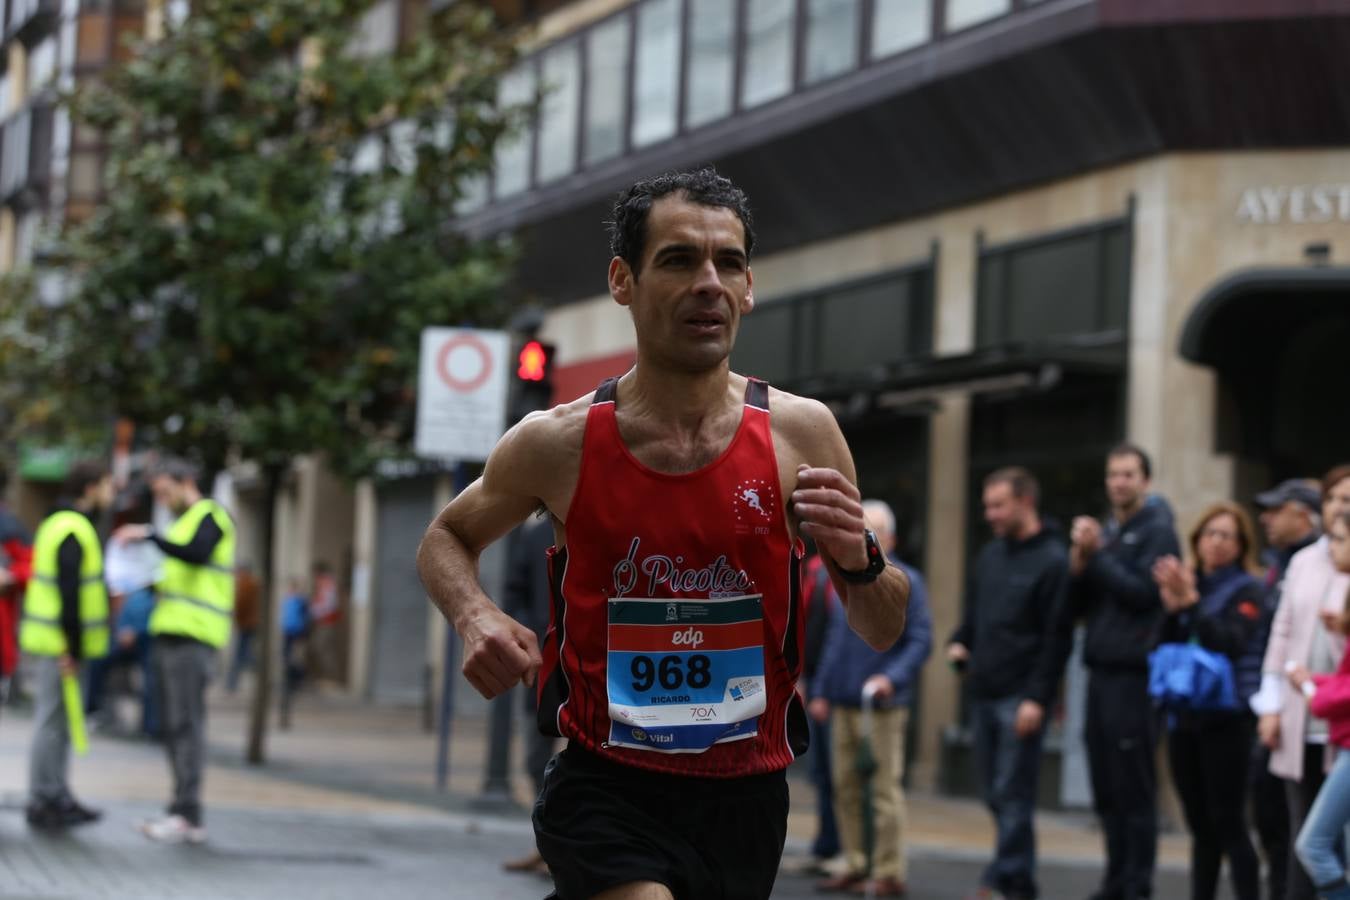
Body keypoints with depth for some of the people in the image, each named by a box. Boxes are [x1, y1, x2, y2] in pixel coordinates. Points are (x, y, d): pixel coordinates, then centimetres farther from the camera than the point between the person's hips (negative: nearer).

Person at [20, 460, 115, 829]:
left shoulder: (59, 525, 15)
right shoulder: (73, 532, -17)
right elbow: (69, 593, -22)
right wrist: (73, 649, -21)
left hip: (54, 642, 10)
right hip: (60, 643, -10)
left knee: (56, 721, 15)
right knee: (52, 720, -4)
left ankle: (55, 798, 22)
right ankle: (44, 802, 0)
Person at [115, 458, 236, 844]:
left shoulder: (210, 515, -4)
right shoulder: (184, 522, 25)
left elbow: (198, 553, -24)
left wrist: (149, 535, -23)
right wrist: (159, 584, 15)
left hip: (192, 636, -10)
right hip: (171, 635, 10)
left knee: (185, 723, -14)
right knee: (175, 727, 7)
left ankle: (187, 815, -16)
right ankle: (186, 815, 8)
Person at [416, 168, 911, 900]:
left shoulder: (800, 433, -4)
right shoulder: (557, 444, -6)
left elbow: (884, 632, 3)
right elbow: (445, 539, 13)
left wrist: (858, 562, -18)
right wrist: (475, 617, -8)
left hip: (745, 799, 3)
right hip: (606, 792, -3)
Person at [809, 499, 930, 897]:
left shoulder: (905, 581, -3)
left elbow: (920, 641, -8)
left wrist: (893, 677, -21)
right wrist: (822, 690, 16)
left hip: (882, 705, -6)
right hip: (843, 703, 6)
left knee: (884, 788, -6)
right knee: (845, 787, 8)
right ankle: (856, 865, 16)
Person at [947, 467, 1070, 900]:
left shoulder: (1051, 561, -6)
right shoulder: (990, 555, 16)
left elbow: (1055, 637, -11)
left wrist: (1037, 698, -17)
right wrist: (959, 643, 5)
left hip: (1020, 699, -7)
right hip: (983, 695, 7)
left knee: (1011, 793, -9)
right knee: (995, 794, 8)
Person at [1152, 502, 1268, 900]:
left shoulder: (1246, 590, -4)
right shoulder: (1189, 584, 11)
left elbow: (1229, 642, -18)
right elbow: (1163, 649, 8)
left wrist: (1190, 602, -20)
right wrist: (1171, 608, -8)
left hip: (1227, 718, -6)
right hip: (1184, 716, 6)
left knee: (1228, 822, -8)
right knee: (1200, 826, 11)